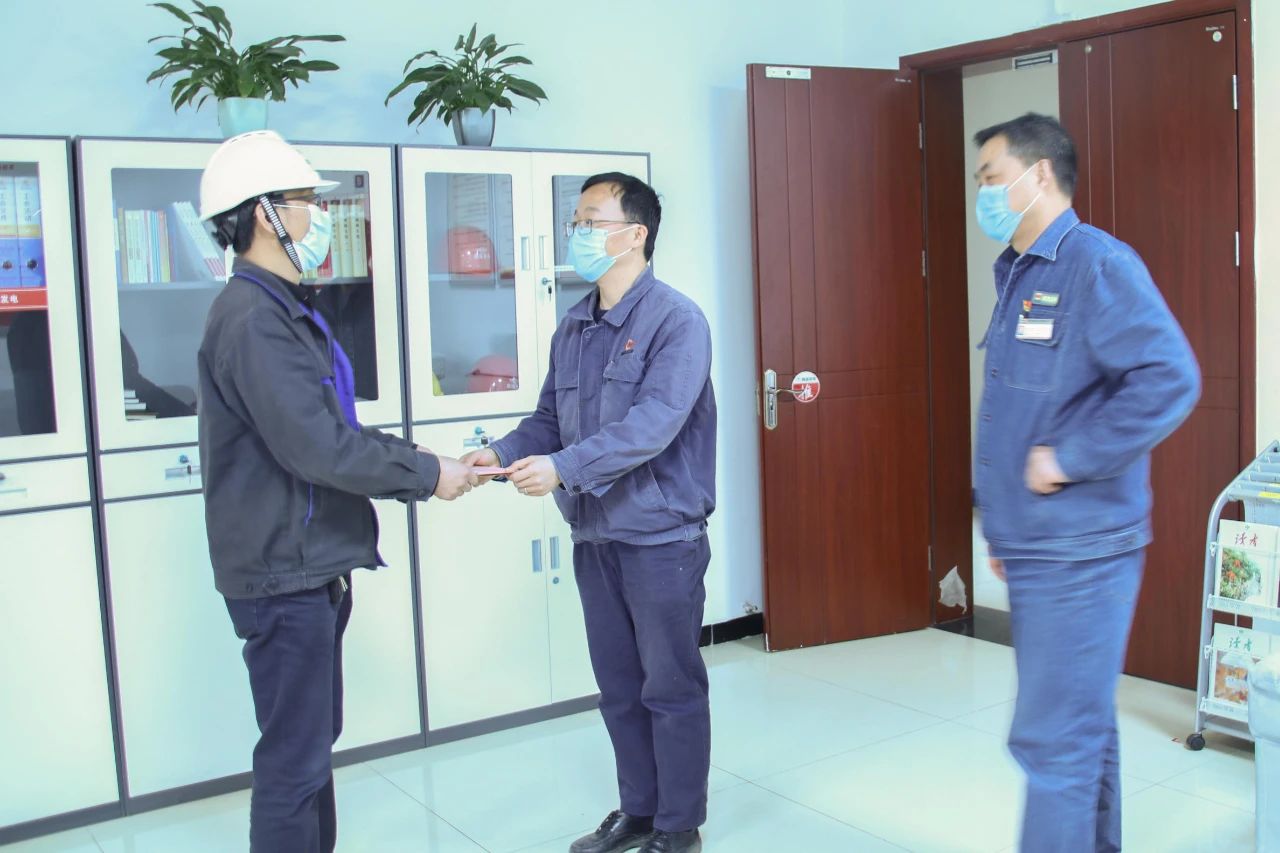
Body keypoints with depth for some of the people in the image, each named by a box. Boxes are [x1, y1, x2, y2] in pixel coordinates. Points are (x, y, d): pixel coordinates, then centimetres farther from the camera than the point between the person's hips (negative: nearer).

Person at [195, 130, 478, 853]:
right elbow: (319, 447, -25)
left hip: (312, 564, 11)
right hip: (283, 572, -11)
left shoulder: (285, 311, 16)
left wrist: (424, 463, 8)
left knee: (314, 739, 20)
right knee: (295, 757, -1)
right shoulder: (253, 321, -19)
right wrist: (426, 474, -15)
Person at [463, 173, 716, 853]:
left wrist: (563, 467, -34)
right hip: (593, 537, 7)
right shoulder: (573, 328, 9)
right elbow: (549, 417, 11)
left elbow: (654, 422, -26)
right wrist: (501, 454, -8)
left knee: (671, 687, 6)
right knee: (618, 687, 17)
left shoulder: (675, 321, -13)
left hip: (661, 537, -7)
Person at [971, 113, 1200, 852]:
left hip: (1077, 553, -9)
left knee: (1054, 740, -4)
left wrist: (1070, 460, -19)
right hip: (1032, 550, 9)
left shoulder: (1097, 263, -13)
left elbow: (1169, 379, -25)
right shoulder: (1018, 275, 15)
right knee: (1081, 729, 19)